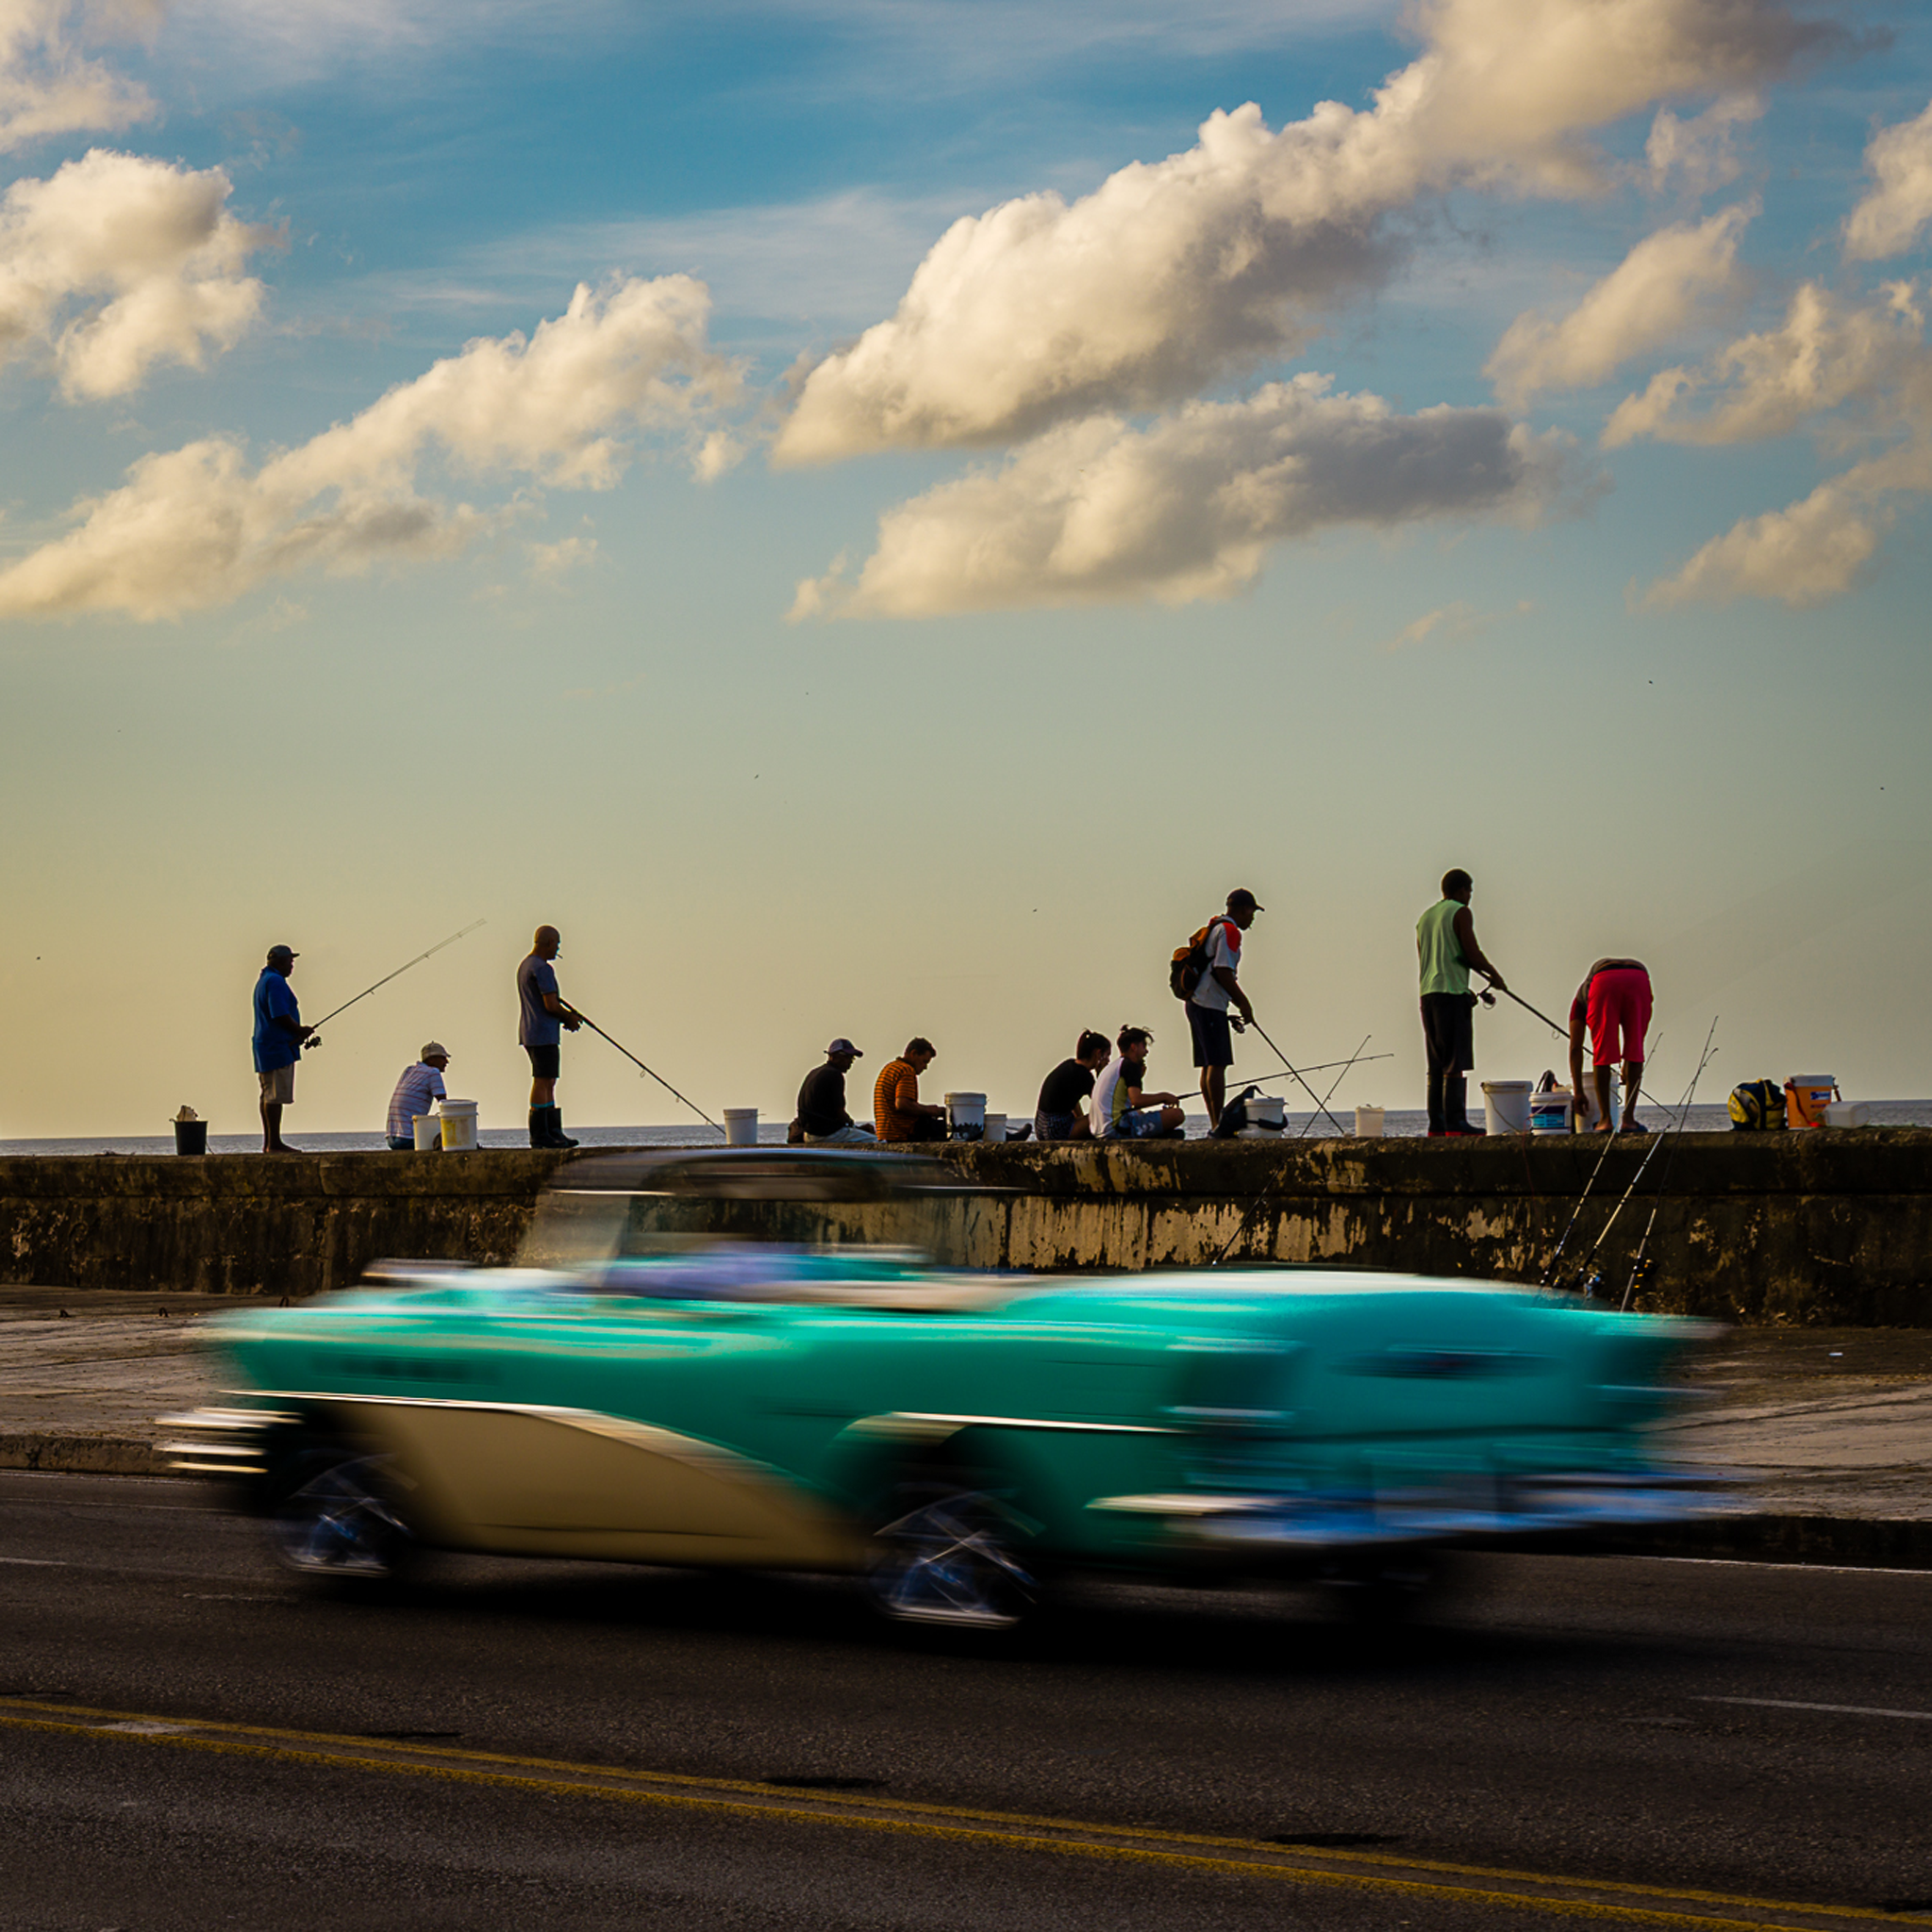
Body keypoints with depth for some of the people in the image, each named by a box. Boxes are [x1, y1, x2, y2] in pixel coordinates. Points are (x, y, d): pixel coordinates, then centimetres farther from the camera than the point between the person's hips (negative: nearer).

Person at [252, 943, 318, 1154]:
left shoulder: (264, 980, 21)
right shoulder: (276, 981, -14)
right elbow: (281, 1016, -21)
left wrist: (300, 1034, 17)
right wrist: (301, 1031, -7)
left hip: (265, 1045, 11)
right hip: (278, 1046, -11)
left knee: (268, 1095, 10)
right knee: (275, 1095, -11)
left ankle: (268, 1143, 12)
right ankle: (274, 1143, -12)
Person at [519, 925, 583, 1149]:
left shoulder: (524, 966, 17)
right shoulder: (543, 969, -16)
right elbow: (551, 1005, -20)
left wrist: (566, 1017, 14)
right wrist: (569, 1018, -1)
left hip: (529, 1034, 10)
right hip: (544, 1035, -10)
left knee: (548, 1083, 12)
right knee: (542, 1082, -8)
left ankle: (554, 1132, 14)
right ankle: (539, 1135, -8)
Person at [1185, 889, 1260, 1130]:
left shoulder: (1214, 928, 21)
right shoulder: (1230, 931, -10)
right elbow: (1223, 973, -19)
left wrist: (1237, 1007, 23)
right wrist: (1244, 1004, -11)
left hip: (1197, 1002, 10)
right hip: (1210, 1006, -10)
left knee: (1210, 1065, 10)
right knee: (1217, 1065, -10)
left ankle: (1214, 1124, 12)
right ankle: (1218, 1124, -12)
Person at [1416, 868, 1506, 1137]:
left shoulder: (1425, 918, 20)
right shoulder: (1460, 913, -4)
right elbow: (1472, 953, -11)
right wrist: (1494, 975, 7)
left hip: (1428, 993, 8)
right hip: (1452, 993, -8)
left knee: (1437, 1063, 8)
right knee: (1456, 1063, -9)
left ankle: (1436, 1124, 5)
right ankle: (1455, 1122, -14)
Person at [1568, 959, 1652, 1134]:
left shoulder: (1583, 993, 39)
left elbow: (1575, 1047, 32)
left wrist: (1578, 1090, 33)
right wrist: (1626, 1068, 61)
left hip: (1604, 983, -2)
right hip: (1639, 980, 2)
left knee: (1602, 1053, 12)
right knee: (1635, 1052, 15)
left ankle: (1605, 1119, 10)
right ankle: (1628, 1119, 12)